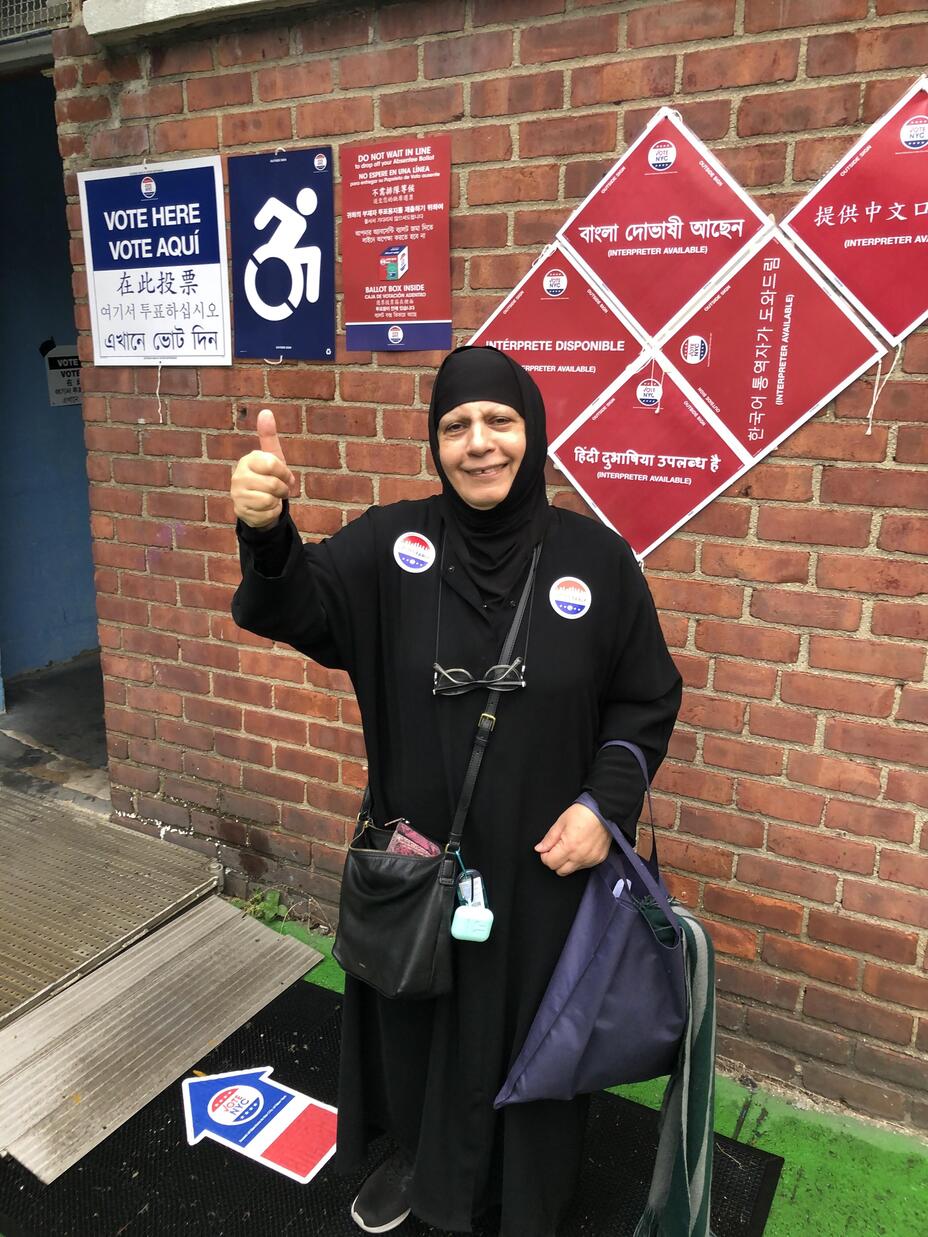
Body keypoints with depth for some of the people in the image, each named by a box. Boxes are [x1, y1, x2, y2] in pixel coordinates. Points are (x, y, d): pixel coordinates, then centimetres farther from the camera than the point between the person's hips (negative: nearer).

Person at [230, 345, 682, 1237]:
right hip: (415, 855, 1)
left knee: (526, 1026, 18)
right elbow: (299, 607, -23)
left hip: (540, 862, 0)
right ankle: (419, 1156, 54)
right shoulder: (392, 542, -7)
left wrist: (606, 804, -12)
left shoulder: (596, 558, -8)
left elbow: (647, 700, 0)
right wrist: (265, 530, -43)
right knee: (415, 1011, 22)